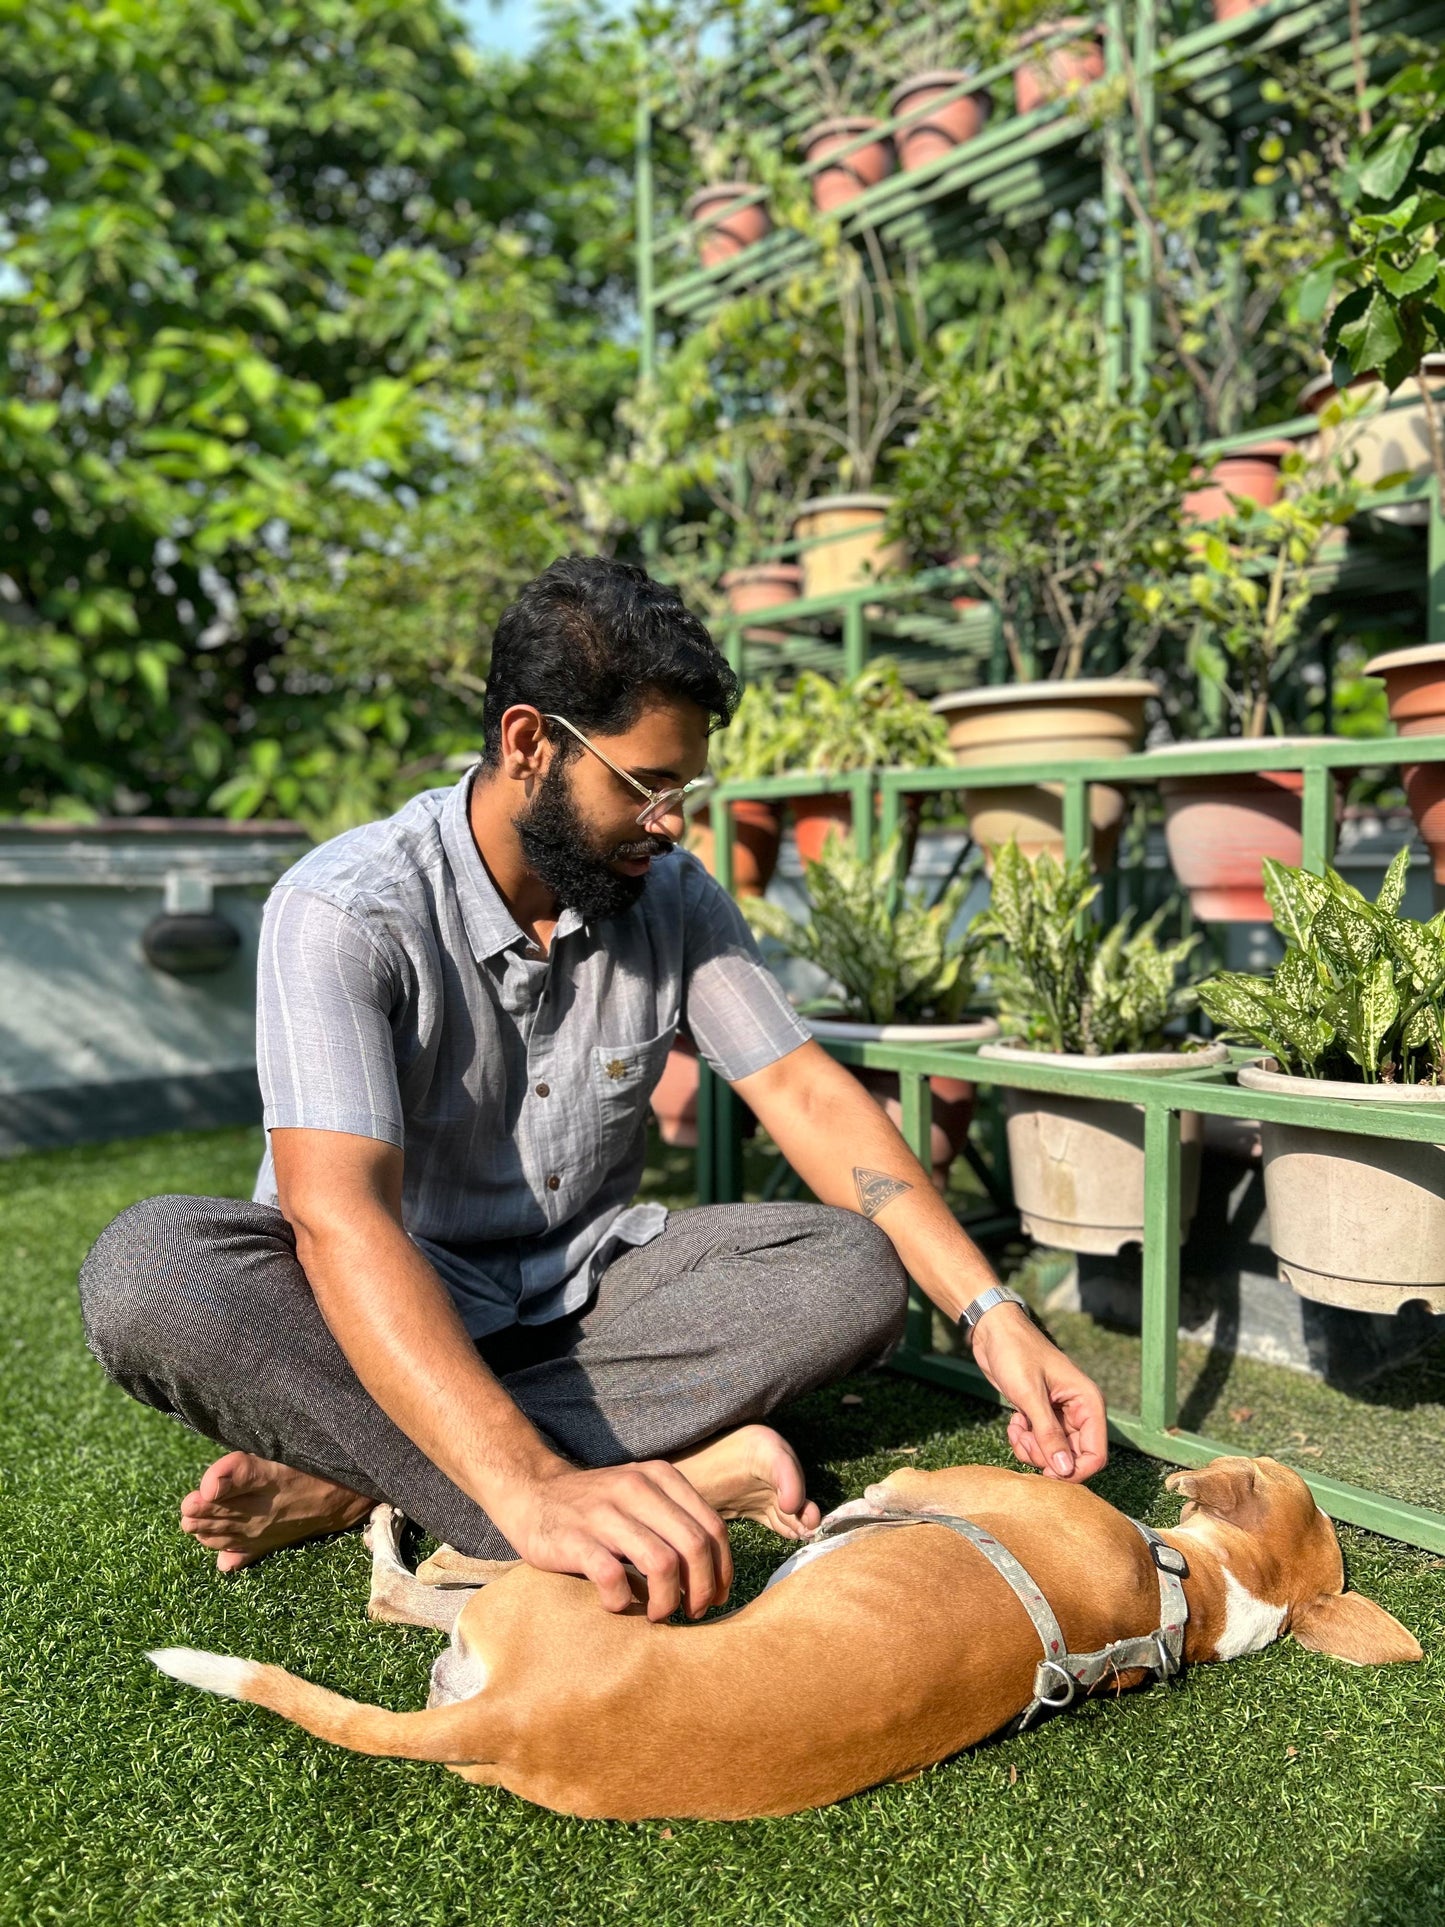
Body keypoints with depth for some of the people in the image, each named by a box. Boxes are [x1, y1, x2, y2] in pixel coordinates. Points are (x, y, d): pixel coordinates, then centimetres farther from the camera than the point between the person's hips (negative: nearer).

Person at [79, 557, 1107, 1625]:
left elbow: (806, 1095, -7)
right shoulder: (344, 910, -22)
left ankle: (351, 1473, -24)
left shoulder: (671, 894, -6)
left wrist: (994, 1316, -19)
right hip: (389, 1314, -3)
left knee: (856, 1272, -21)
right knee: (146, 1268, -33)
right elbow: (338, 1215, -34)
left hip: (586, 1287, 4)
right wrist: (532, 1489, -47)